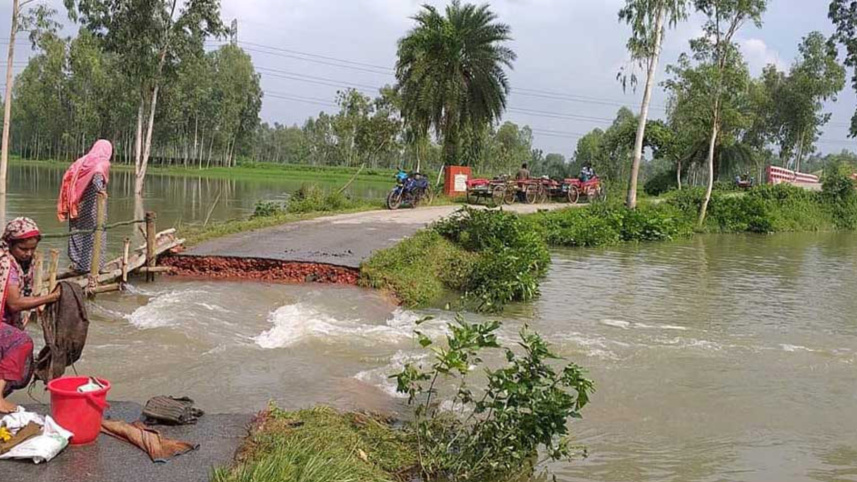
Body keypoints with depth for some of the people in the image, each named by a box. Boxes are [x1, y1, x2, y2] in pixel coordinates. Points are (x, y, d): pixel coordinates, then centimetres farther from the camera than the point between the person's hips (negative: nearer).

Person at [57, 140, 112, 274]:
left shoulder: (82, 161, 16)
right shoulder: (103, 162, -3)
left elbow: (68, 178, 13)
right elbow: (98, 174, -25)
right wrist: (99, 188, -44)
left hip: (78, 203, 6)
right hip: (93, 203, -6)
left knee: (78, 233, 12)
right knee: (94, 233, -1)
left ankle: (77, 263, 15)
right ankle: (92, 265, -3)